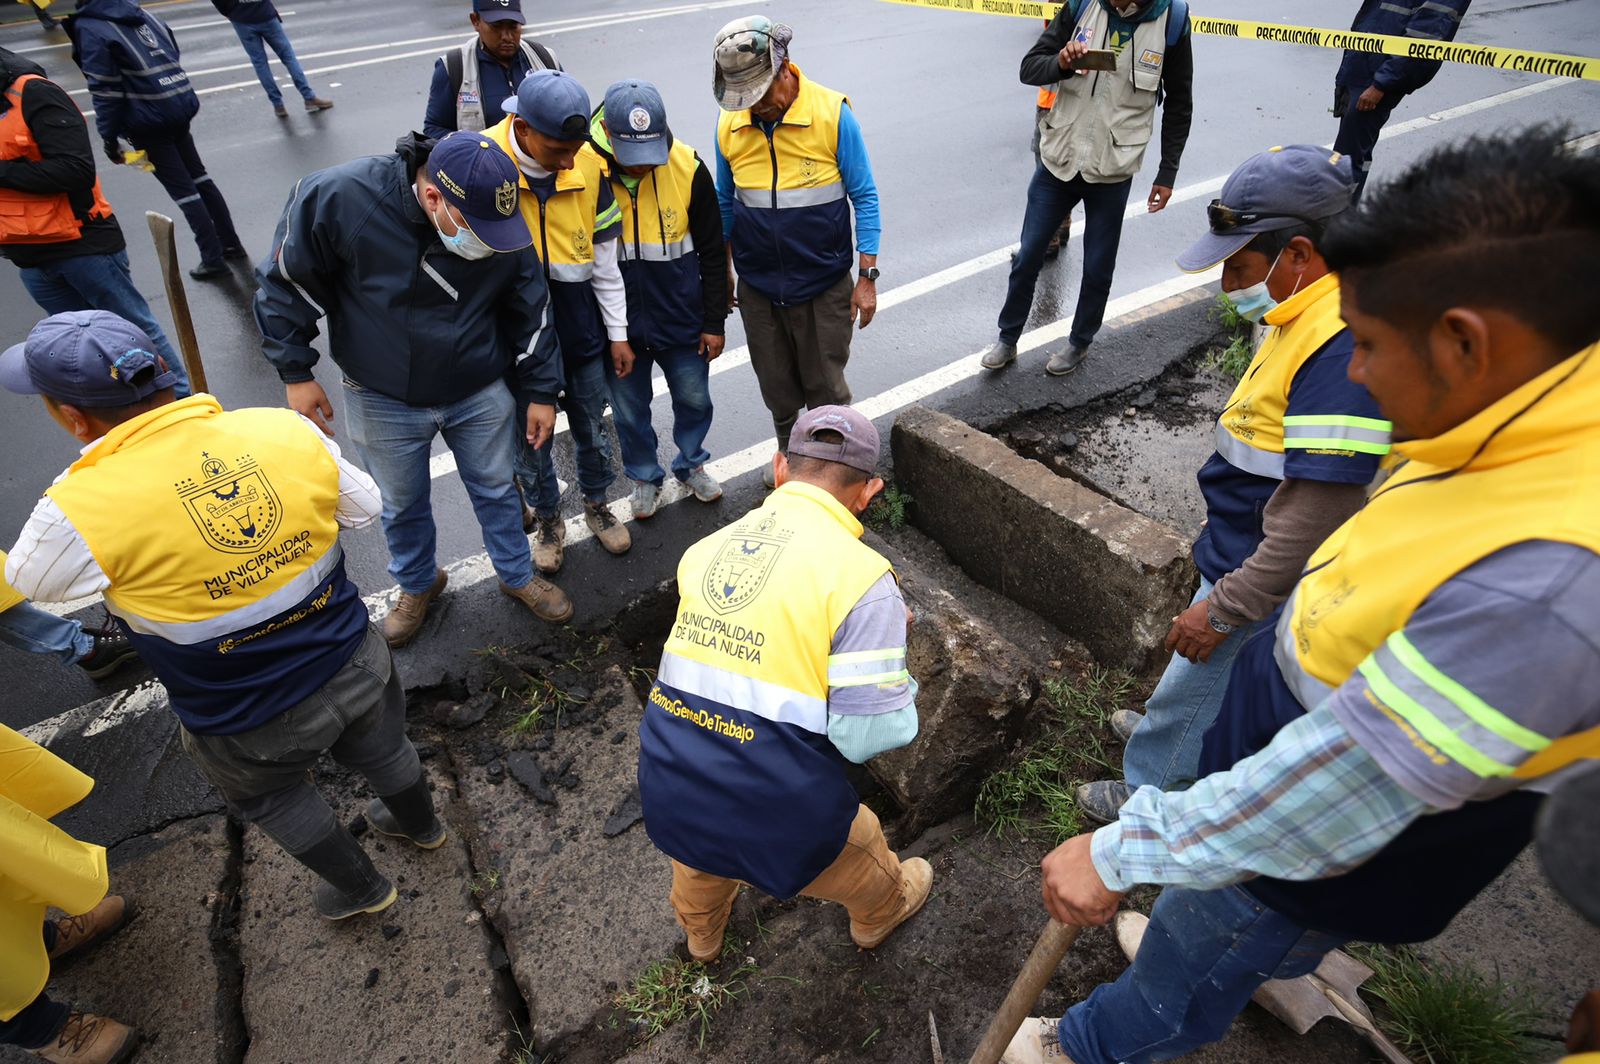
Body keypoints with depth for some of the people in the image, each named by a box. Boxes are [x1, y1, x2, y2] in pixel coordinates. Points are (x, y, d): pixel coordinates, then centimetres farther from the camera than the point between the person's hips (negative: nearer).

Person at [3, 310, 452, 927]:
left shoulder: (80, 510, -25)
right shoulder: (284, 430, -16)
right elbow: (364, 507, 0)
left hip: (250, 724, -3)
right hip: (356, 667, 3)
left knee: (272, 800, 30)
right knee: (382, 752, 32)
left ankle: (361, 887, 50)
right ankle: (421, 825, 61)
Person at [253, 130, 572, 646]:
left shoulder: (502, 226, -17)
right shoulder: (336, 197, -25)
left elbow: (530, 311, -3)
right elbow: (286, 283, -10)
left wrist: (541, 391, 1)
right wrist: (295, 373, -9)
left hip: (479, 393, 1)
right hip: (385, 400, -1)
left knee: (496, 490, 17)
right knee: (402, 505, 18)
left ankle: (517, 576, 41)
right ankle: (417, 584, 45)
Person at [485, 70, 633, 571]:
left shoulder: (588, 164, -9)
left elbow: (604, 259, 1)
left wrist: (618, 334, 4)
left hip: (580, 326, 2)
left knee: (591, 423, 16)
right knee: (530, 433, 13)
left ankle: (597, 503, 41)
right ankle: (546, 518, 36)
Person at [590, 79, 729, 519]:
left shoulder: (689, 168, -13)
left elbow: (712, 252, -2)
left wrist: (714, 321, -1)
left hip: (681, 318, 1)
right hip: (616, 324, 0)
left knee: (694, 400, 15)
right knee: (629, 409, 14)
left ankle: (692, 464, 42)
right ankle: (644, 477, 39)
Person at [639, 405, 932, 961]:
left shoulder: (706, 548, -1)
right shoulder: (862, 576, -16)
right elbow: (869, 736, -16)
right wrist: (892, 640, 2)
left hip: (667, 798, 5)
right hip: (774, 820, -4)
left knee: (701, 853, 39)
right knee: (861, 854, 31)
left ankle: (701, 935, 69)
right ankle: (881, 912, 63)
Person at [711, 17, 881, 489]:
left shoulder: (833, 114, -13)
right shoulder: (728, 124, -3)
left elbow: (865, 197, -8)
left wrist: (867, 276, -11)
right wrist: (722, 273, 15)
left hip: (824, 284, -3)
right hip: (758, 286, 3)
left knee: (825, 386, 8)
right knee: (777, 386, 17)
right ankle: (789, 454, 41)